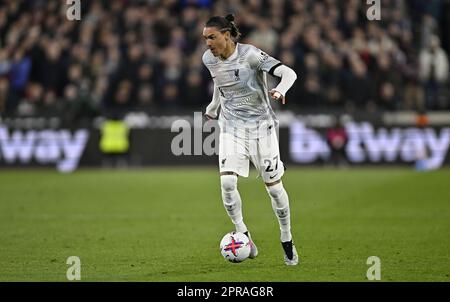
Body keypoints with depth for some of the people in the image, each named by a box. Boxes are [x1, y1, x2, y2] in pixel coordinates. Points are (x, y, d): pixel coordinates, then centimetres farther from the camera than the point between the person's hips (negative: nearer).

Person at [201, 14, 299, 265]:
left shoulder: (250, 55, -19)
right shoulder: (209, 59, -2)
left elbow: (288, 72, -26)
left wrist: (280, 90, -46)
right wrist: (213, 108, 32)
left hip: (260, 125, -3)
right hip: (231, 127, 3)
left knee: (274, 186, 1)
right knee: (227, 182, -17)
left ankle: (287, 240, 19)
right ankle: (242, 234, -1)